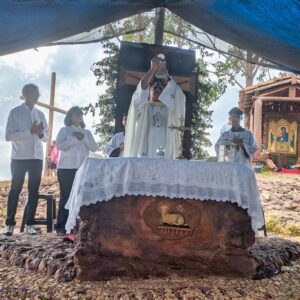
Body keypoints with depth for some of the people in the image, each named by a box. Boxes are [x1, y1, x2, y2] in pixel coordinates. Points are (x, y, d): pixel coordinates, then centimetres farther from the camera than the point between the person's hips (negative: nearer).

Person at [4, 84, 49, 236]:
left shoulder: (40, 114, 13)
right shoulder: (15, 113, 0)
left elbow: (46, 137, 15)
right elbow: (8, 135, -9)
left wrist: (41, 133, -8)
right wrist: (30, 131, -17)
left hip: (37, 158, 4)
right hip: (19, 158, -4)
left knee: (34, 191, 5)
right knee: (15, 190, 1)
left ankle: (30, 223, 13)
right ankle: (9, 223, 10)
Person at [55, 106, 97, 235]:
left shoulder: (87, 132, 20)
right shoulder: (64, 130, 10)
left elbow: (94, 148, 7)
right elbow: (59, 145, -5)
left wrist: (83, 138, -6)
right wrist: (74, 138, -9)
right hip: (66, 168, -3)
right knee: (65, 196, -6)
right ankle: (61, 227, -1)